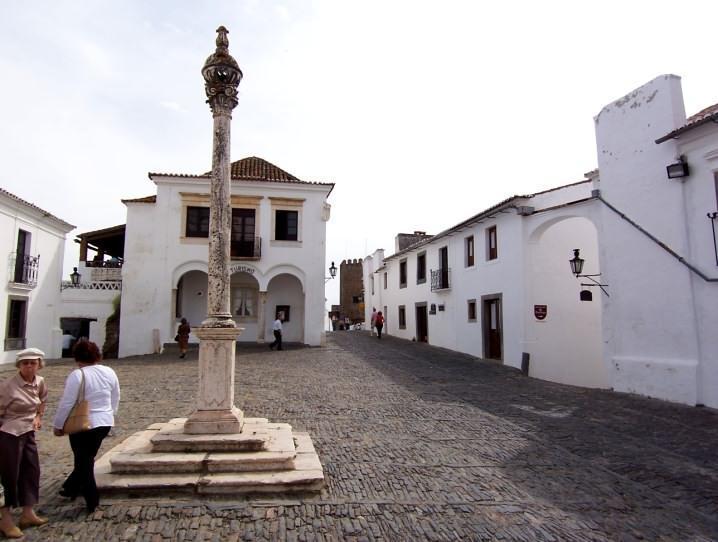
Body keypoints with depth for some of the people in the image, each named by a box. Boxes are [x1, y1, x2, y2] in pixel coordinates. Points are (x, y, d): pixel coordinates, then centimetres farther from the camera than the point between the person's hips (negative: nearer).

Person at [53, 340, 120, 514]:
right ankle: (71, 488, 40)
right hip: (105, 423, 6)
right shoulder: (109, 372, 1)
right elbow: (115, 400, 9)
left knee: (84, 461, 8)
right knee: (87, 458, 23)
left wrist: (57, 425, -2)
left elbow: (66, 403, -14)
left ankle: (92, 501, 13)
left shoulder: (77, 375, -17)